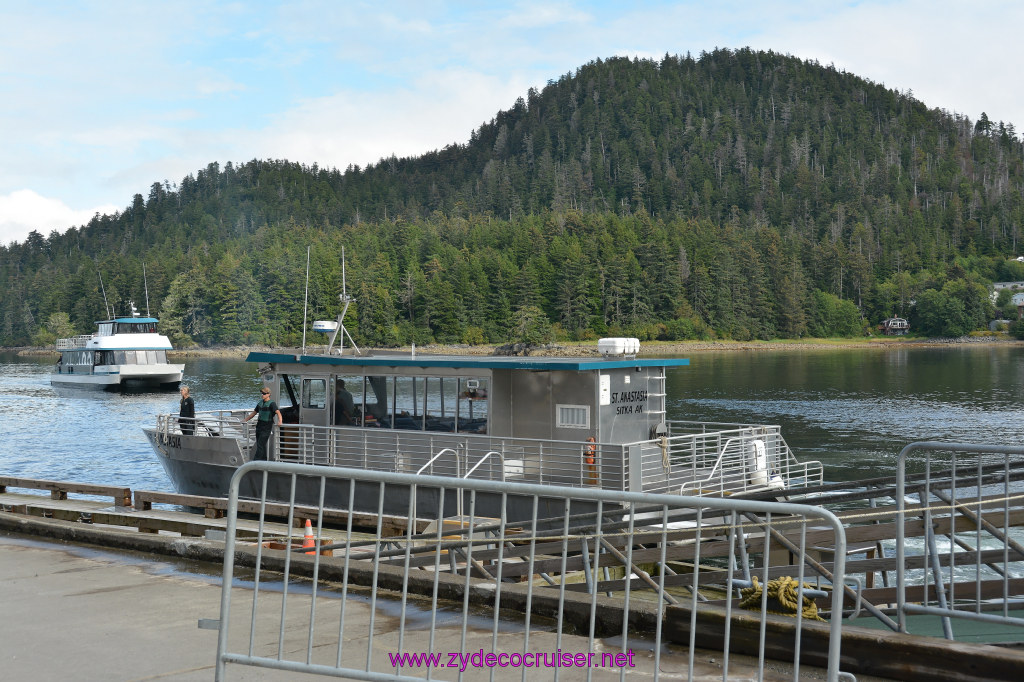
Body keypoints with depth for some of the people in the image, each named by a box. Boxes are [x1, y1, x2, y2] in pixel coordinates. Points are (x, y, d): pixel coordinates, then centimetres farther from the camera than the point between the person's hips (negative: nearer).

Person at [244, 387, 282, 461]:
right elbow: (254, 413, 23)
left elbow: (278, 412, -24)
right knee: (261, 446, 11)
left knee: (260, 446, -11)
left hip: (266, 428, -7)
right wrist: (245, 420, 25)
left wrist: (280, 421, -41)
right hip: (259, 427, 7)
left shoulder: (271, 403, -10)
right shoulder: (260, 403, 12)